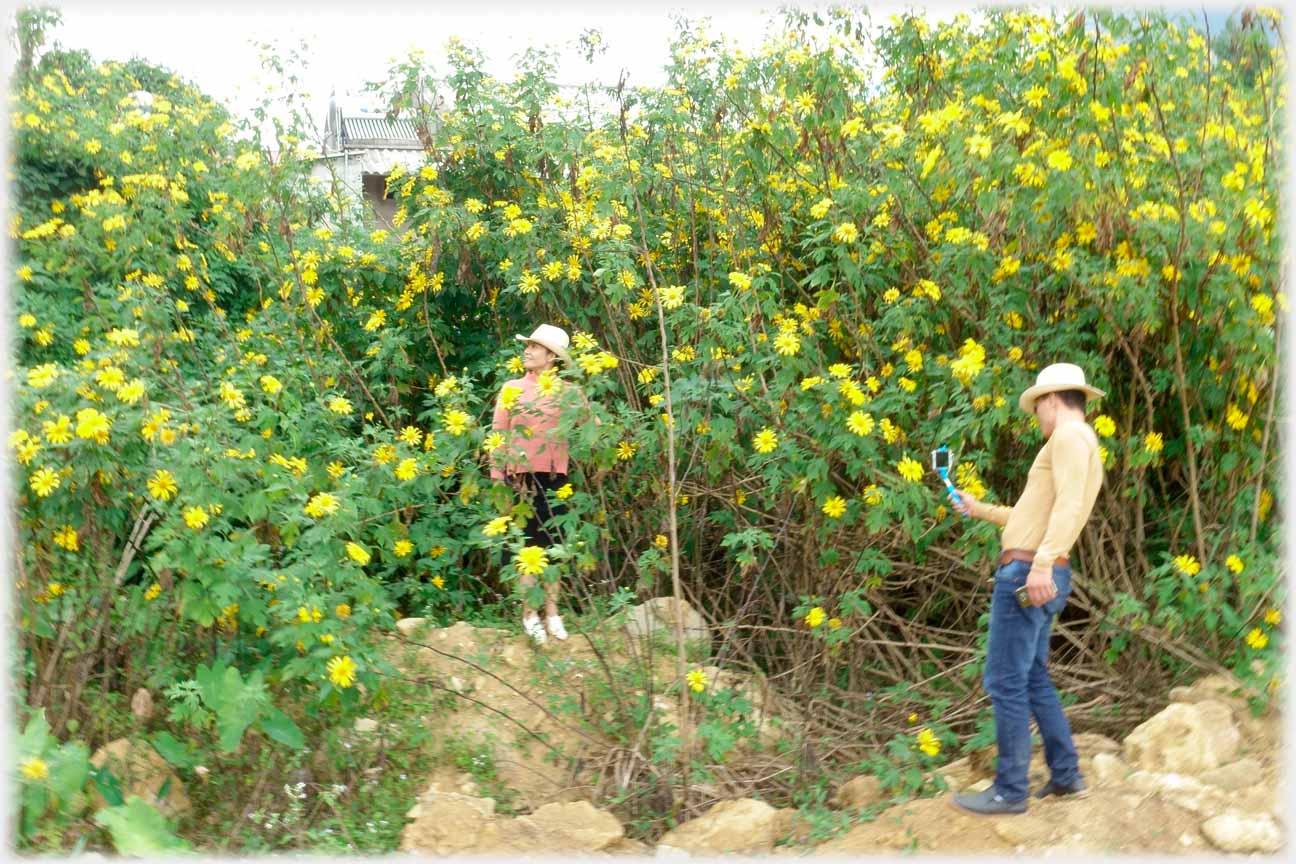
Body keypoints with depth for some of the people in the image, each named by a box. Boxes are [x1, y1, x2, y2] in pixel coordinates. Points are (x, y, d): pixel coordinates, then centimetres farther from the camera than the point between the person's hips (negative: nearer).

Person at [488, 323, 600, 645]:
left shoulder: (568, 391, 5)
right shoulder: (511, 389, 4)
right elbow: (499, 435, 2)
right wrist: (498, 478, -3)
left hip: (554, 478, 1)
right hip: (521, 477, -1)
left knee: (553, 544, 8)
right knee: (528, 545, 3)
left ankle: (552, 612, 18)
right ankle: (529, 614, 11)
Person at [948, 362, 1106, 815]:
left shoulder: (1070, 435, -7)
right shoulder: (1085, 451, 25)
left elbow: (1069, 504, -23)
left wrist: (1041, 563, -31)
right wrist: (978, 509, 42)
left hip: (1026, 573, -11)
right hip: (1037, 577, 11)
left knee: (1005, 682, -6)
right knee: (1032, 678, 18)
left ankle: (1010, 791, 0)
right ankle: (1066, 774, 25)